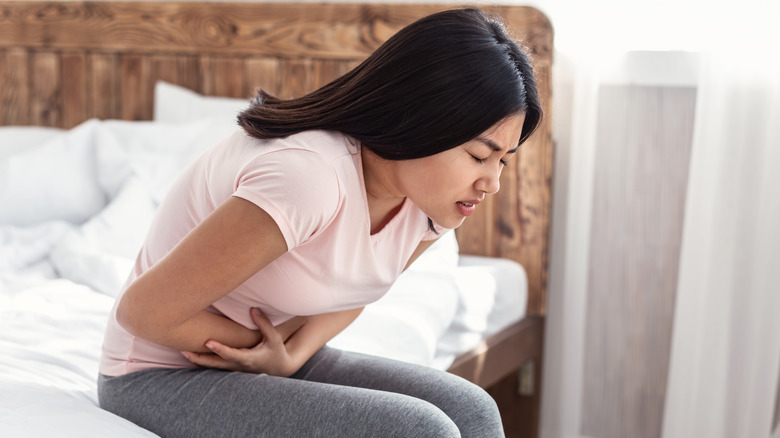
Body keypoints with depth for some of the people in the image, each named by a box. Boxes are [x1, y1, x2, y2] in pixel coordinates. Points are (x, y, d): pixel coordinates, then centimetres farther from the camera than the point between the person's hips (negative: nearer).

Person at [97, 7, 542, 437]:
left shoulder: (435, 202, -7)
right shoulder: (307, 178, -33)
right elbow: (145, 311, -25)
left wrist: (292, 354, -9)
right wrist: (274, 340, -10)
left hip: (277, 364, 7)